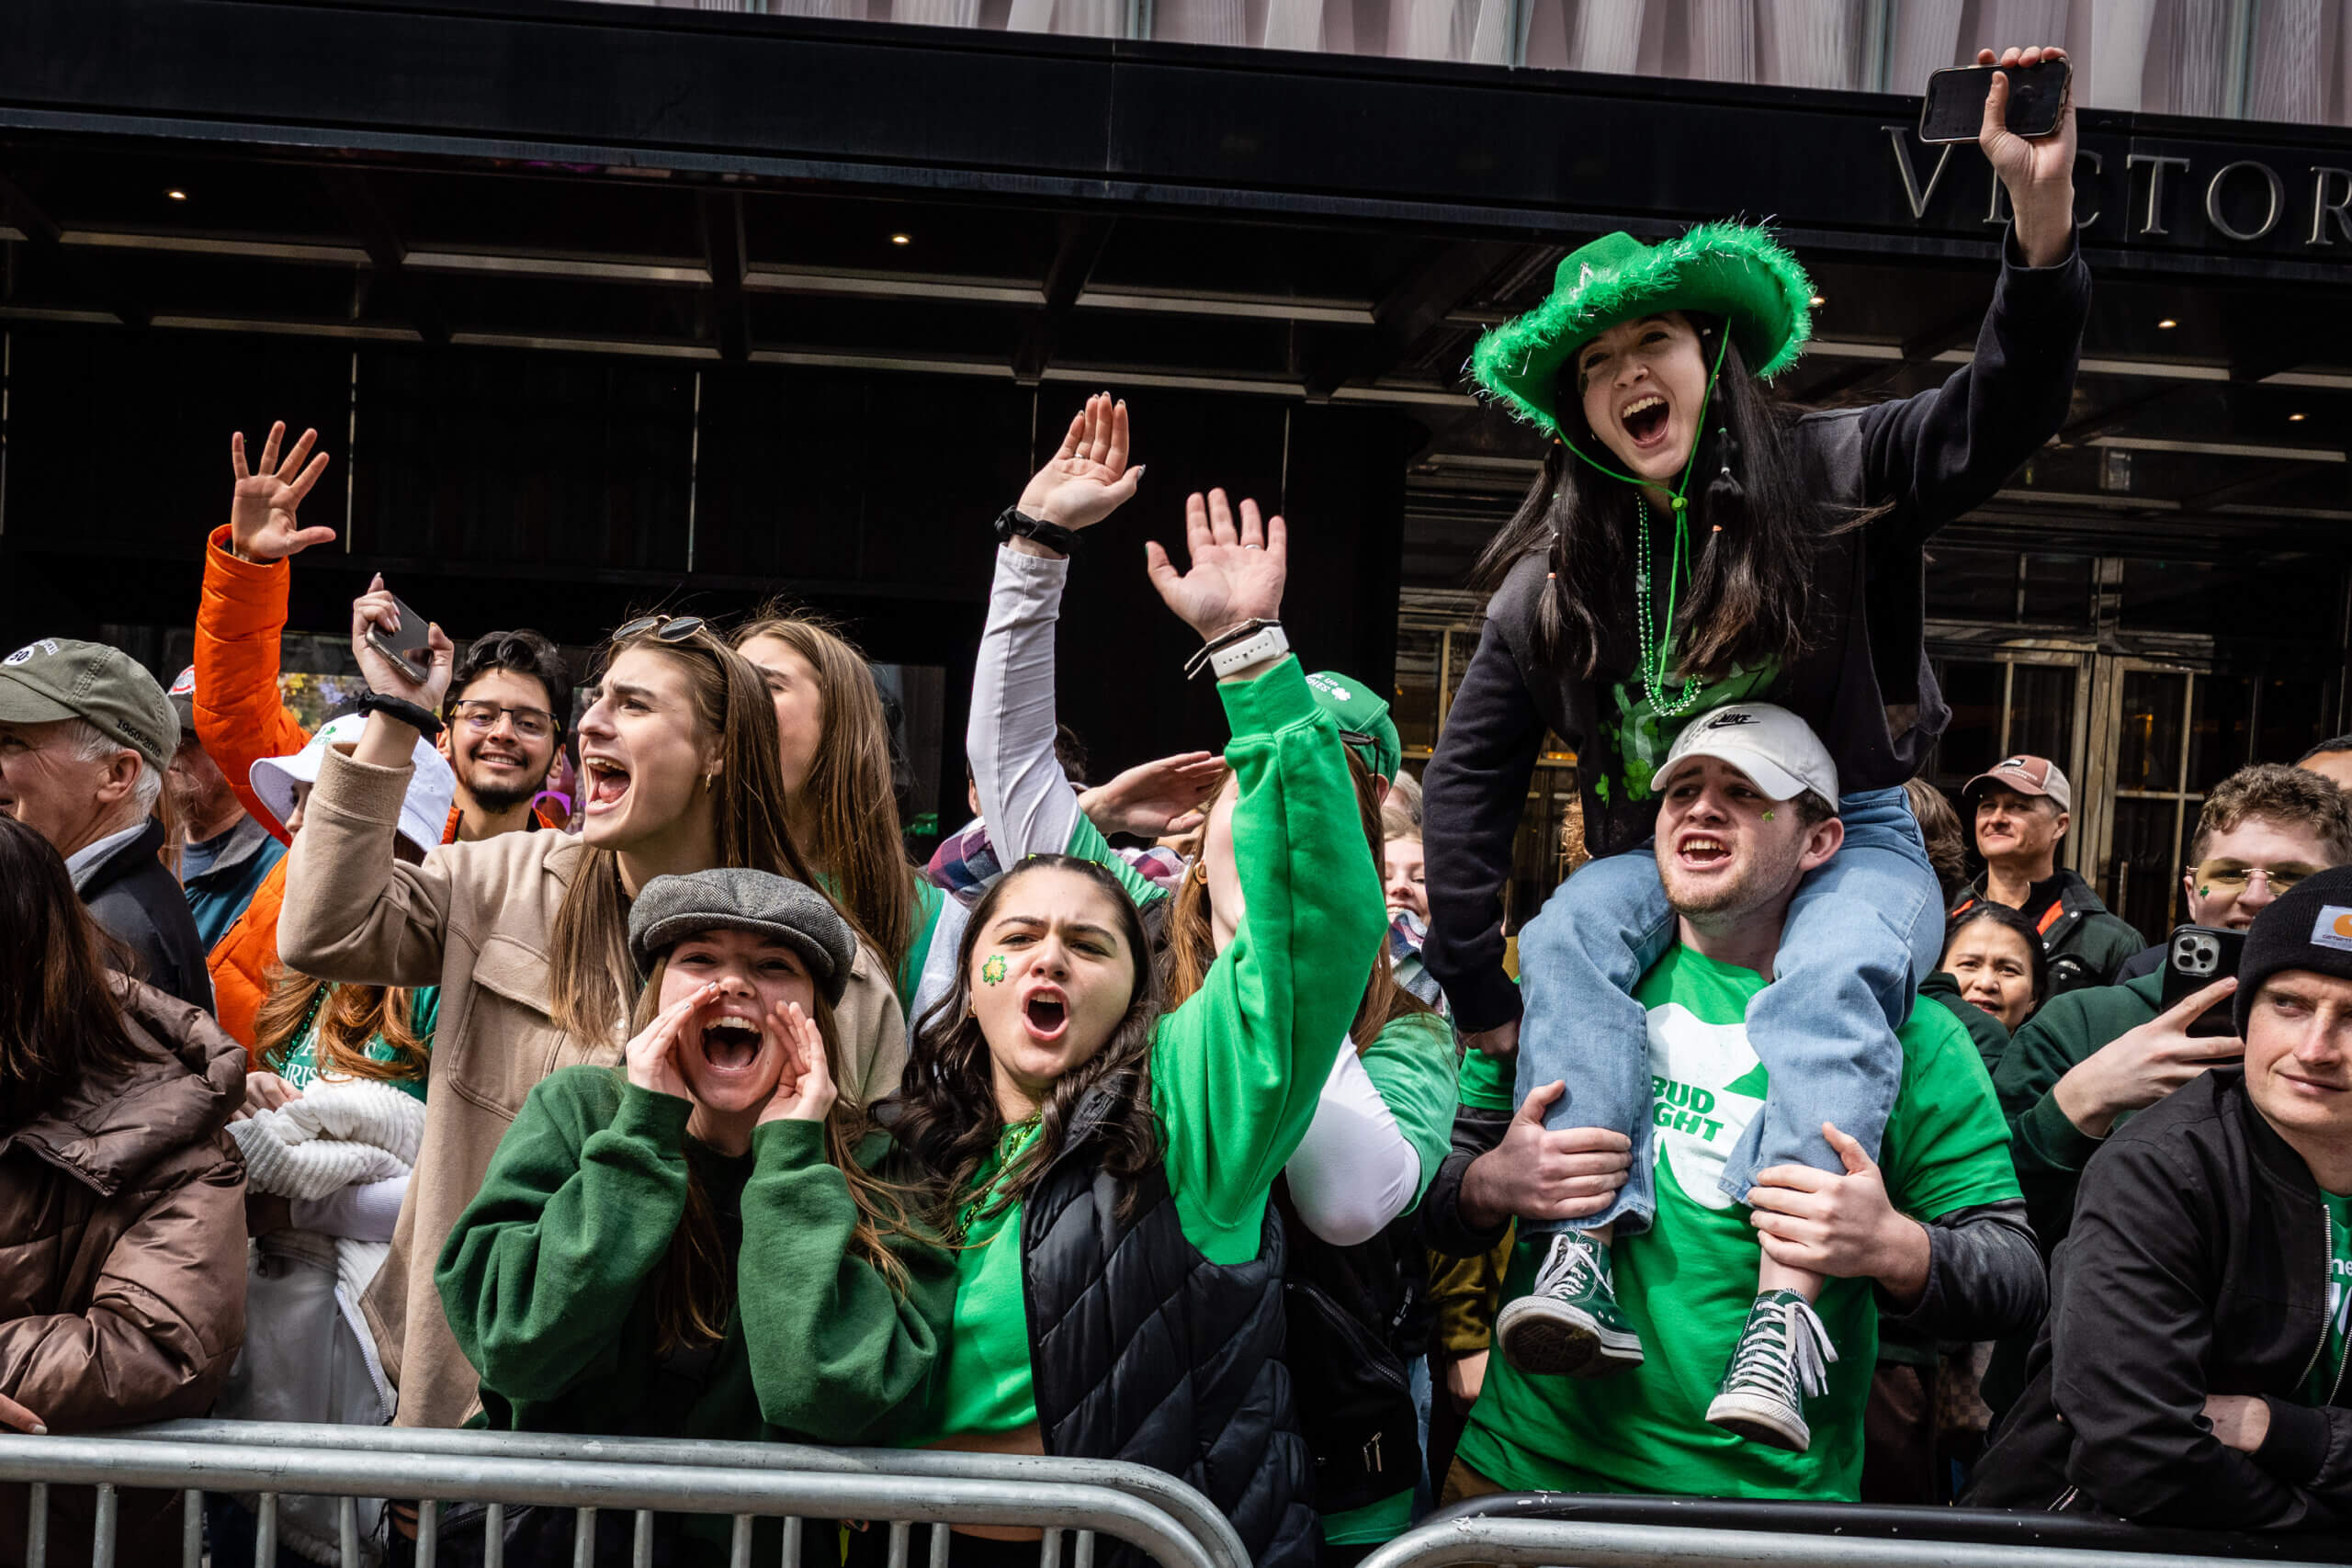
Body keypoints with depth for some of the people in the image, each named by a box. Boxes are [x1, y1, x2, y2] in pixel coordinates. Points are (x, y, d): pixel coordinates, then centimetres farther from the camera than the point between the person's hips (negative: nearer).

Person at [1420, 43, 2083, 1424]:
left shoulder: (1831, 477, -4)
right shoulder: (1555, 579, 4)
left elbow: (2001, 415, -19)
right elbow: (1472, 775, 4)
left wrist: (2043, 212, -37)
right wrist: (1476, 992, -4)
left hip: (1851, 842, -2)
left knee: (1833, 975, -36)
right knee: (1572, 935, -30)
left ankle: (1789, 1291, -50)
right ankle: (1581, 1255, -42)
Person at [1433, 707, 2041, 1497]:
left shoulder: (1911, 1033, -1)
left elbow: (2014, 1277, -3)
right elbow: (1426, 1184, 6)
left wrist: (1893, 1249, -22)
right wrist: (1490, 1186, -16)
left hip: (1769, 1494, -1)